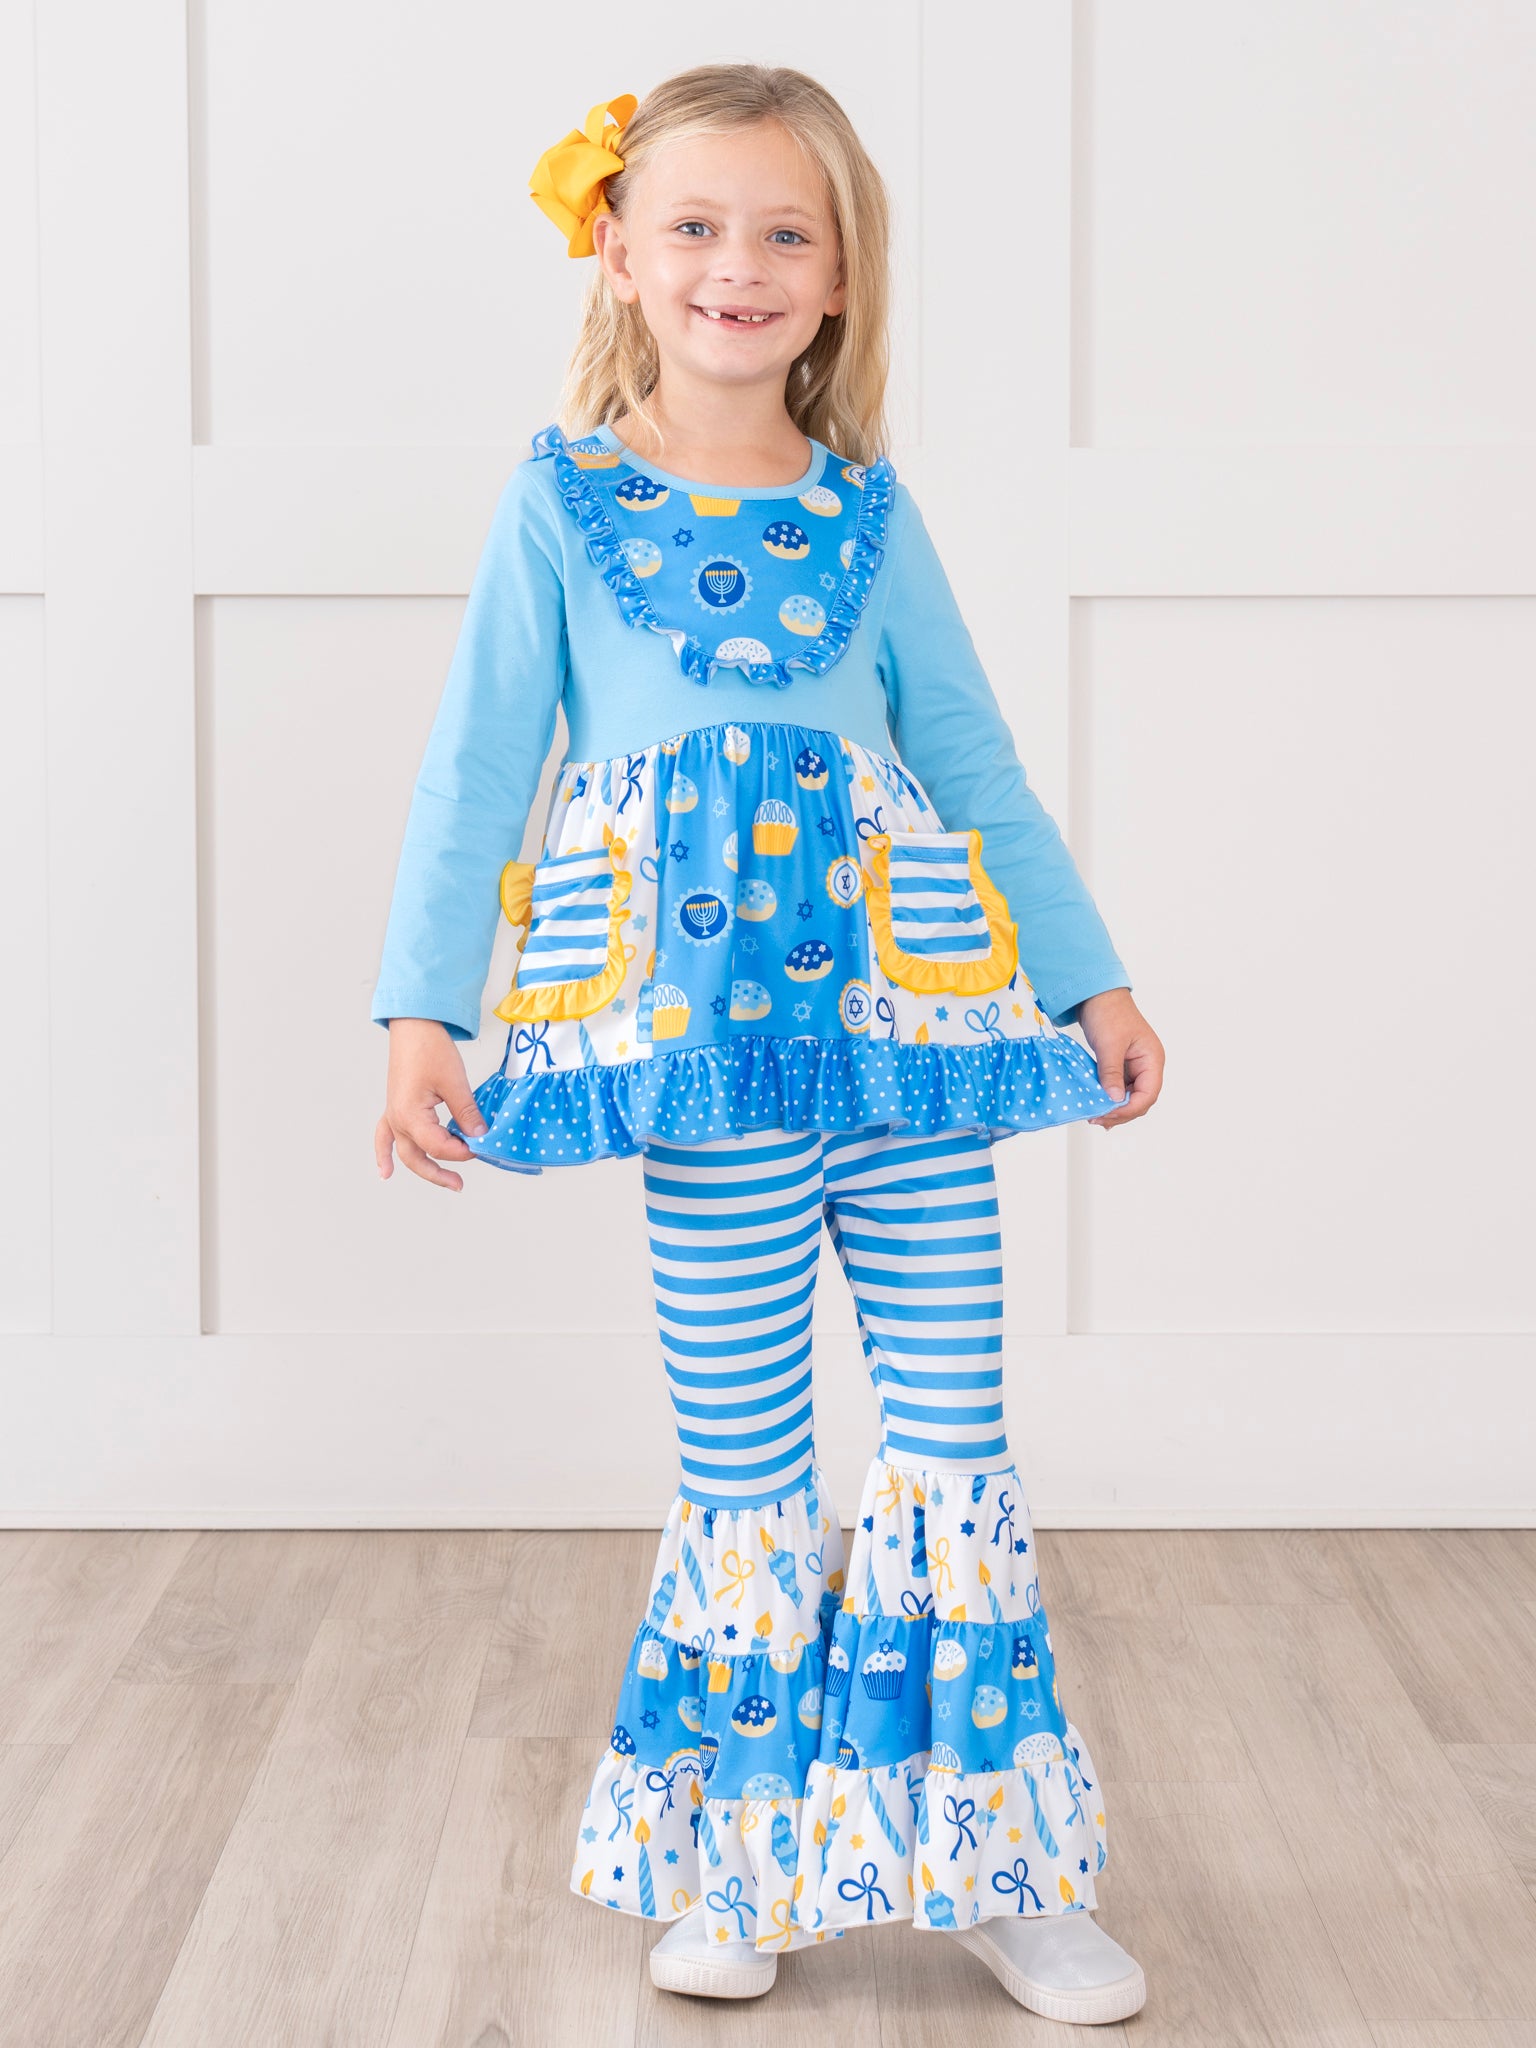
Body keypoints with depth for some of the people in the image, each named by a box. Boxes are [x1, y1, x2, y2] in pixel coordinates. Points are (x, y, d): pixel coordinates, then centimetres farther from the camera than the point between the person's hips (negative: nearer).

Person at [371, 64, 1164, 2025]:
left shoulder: (868, 513, 11)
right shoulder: (560, 500, 5)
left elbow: (974, 760, 14)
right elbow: (479, 763, 2)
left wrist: (1094, 978, 13)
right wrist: (423, 1010, -5)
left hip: (909, 1001, 3)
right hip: (698, 1020, -2)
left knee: (956, 1422, 4)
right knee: (741, 1454, 1)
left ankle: (983, 1858, 17)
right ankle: (744, 1865, 18)